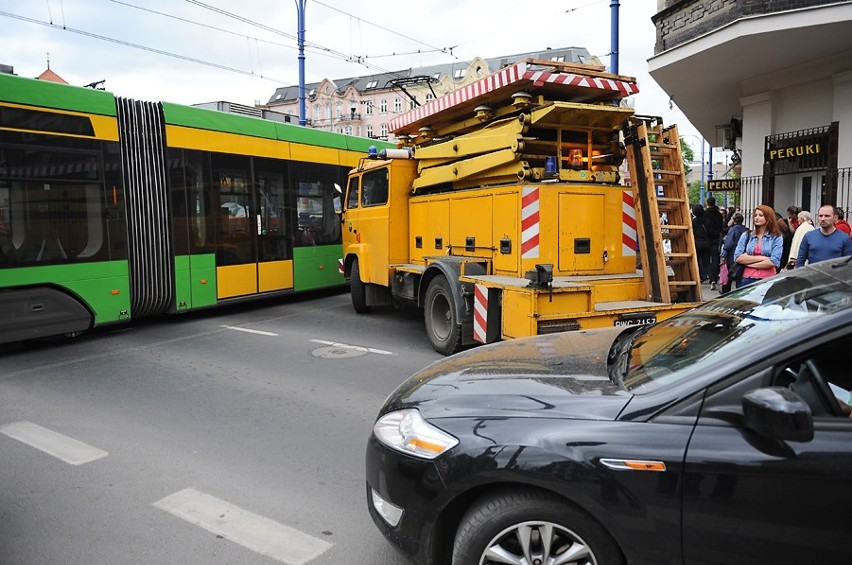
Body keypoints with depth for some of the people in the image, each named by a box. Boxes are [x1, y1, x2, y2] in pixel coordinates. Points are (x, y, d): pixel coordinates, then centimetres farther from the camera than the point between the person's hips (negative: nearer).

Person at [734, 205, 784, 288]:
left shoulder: (776, 238, 3)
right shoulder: (746, 236, 10)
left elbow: (773, 262, -8)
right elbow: (737, 258, -2)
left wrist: (748, 261, -5)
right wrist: (761, 258, -9)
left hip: (768, 281, -2)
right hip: (746, 280, 2)